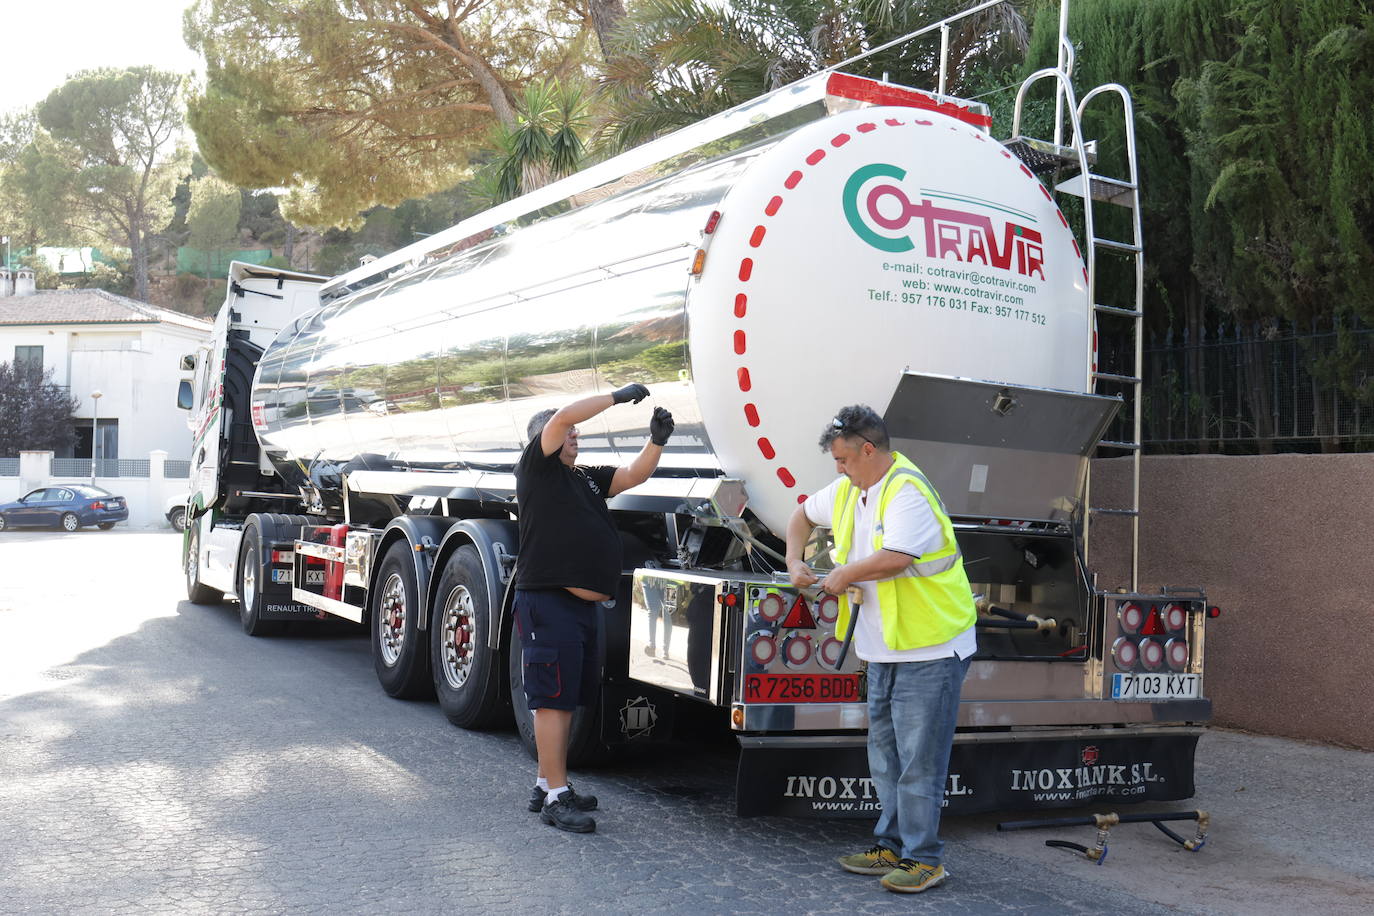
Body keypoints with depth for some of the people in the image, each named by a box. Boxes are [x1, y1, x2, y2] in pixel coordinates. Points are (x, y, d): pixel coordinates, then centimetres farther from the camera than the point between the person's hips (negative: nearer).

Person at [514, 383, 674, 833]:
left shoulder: (587, 478, 20)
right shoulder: (537, 468, -1)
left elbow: (634, 475, 13)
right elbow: (563, 416, -13)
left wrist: (656, 441, -3)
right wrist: (619, 396, -7)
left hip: (583, 606, 9)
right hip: (547, 604, -9)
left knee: (568, 699, 15)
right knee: (553, 699, -7)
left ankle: (546, 786, 26)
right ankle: (555, 798, -3)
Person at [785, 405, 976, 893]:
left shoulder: (907, 491, -19)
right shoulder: (848, 490, 10)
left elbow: (895, 556, -33)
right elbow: (804, 515, 27)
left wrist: (844, 574, -17)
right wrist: (795, 562, 13)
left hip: (929, 651, -10)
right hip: (884, 651, 10)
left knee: (919, 761, -4)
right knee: (884, 756, 16)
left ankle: (923, 858, 6)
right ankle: (892, 847, 27)